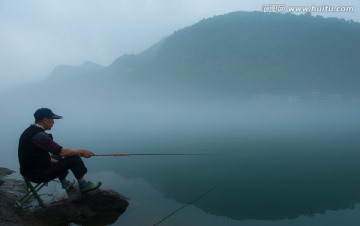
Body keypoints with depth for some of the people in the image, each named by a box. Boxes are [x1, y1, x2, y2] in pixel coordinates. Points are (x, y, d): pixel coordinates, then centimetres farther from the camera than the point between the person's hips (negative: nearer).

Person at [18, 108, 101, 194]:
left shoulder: (30, 131, 6)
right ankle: (83, 186, 8)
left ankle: (65, 183, 34)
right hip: (38, 174, -10)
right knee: (73, 158, -9)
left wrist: (53, 160, 12)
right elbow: (61, 151, -25)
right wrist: (81, 151, -13)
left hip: (30, 169, 10)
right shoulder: (39, 135, -25)